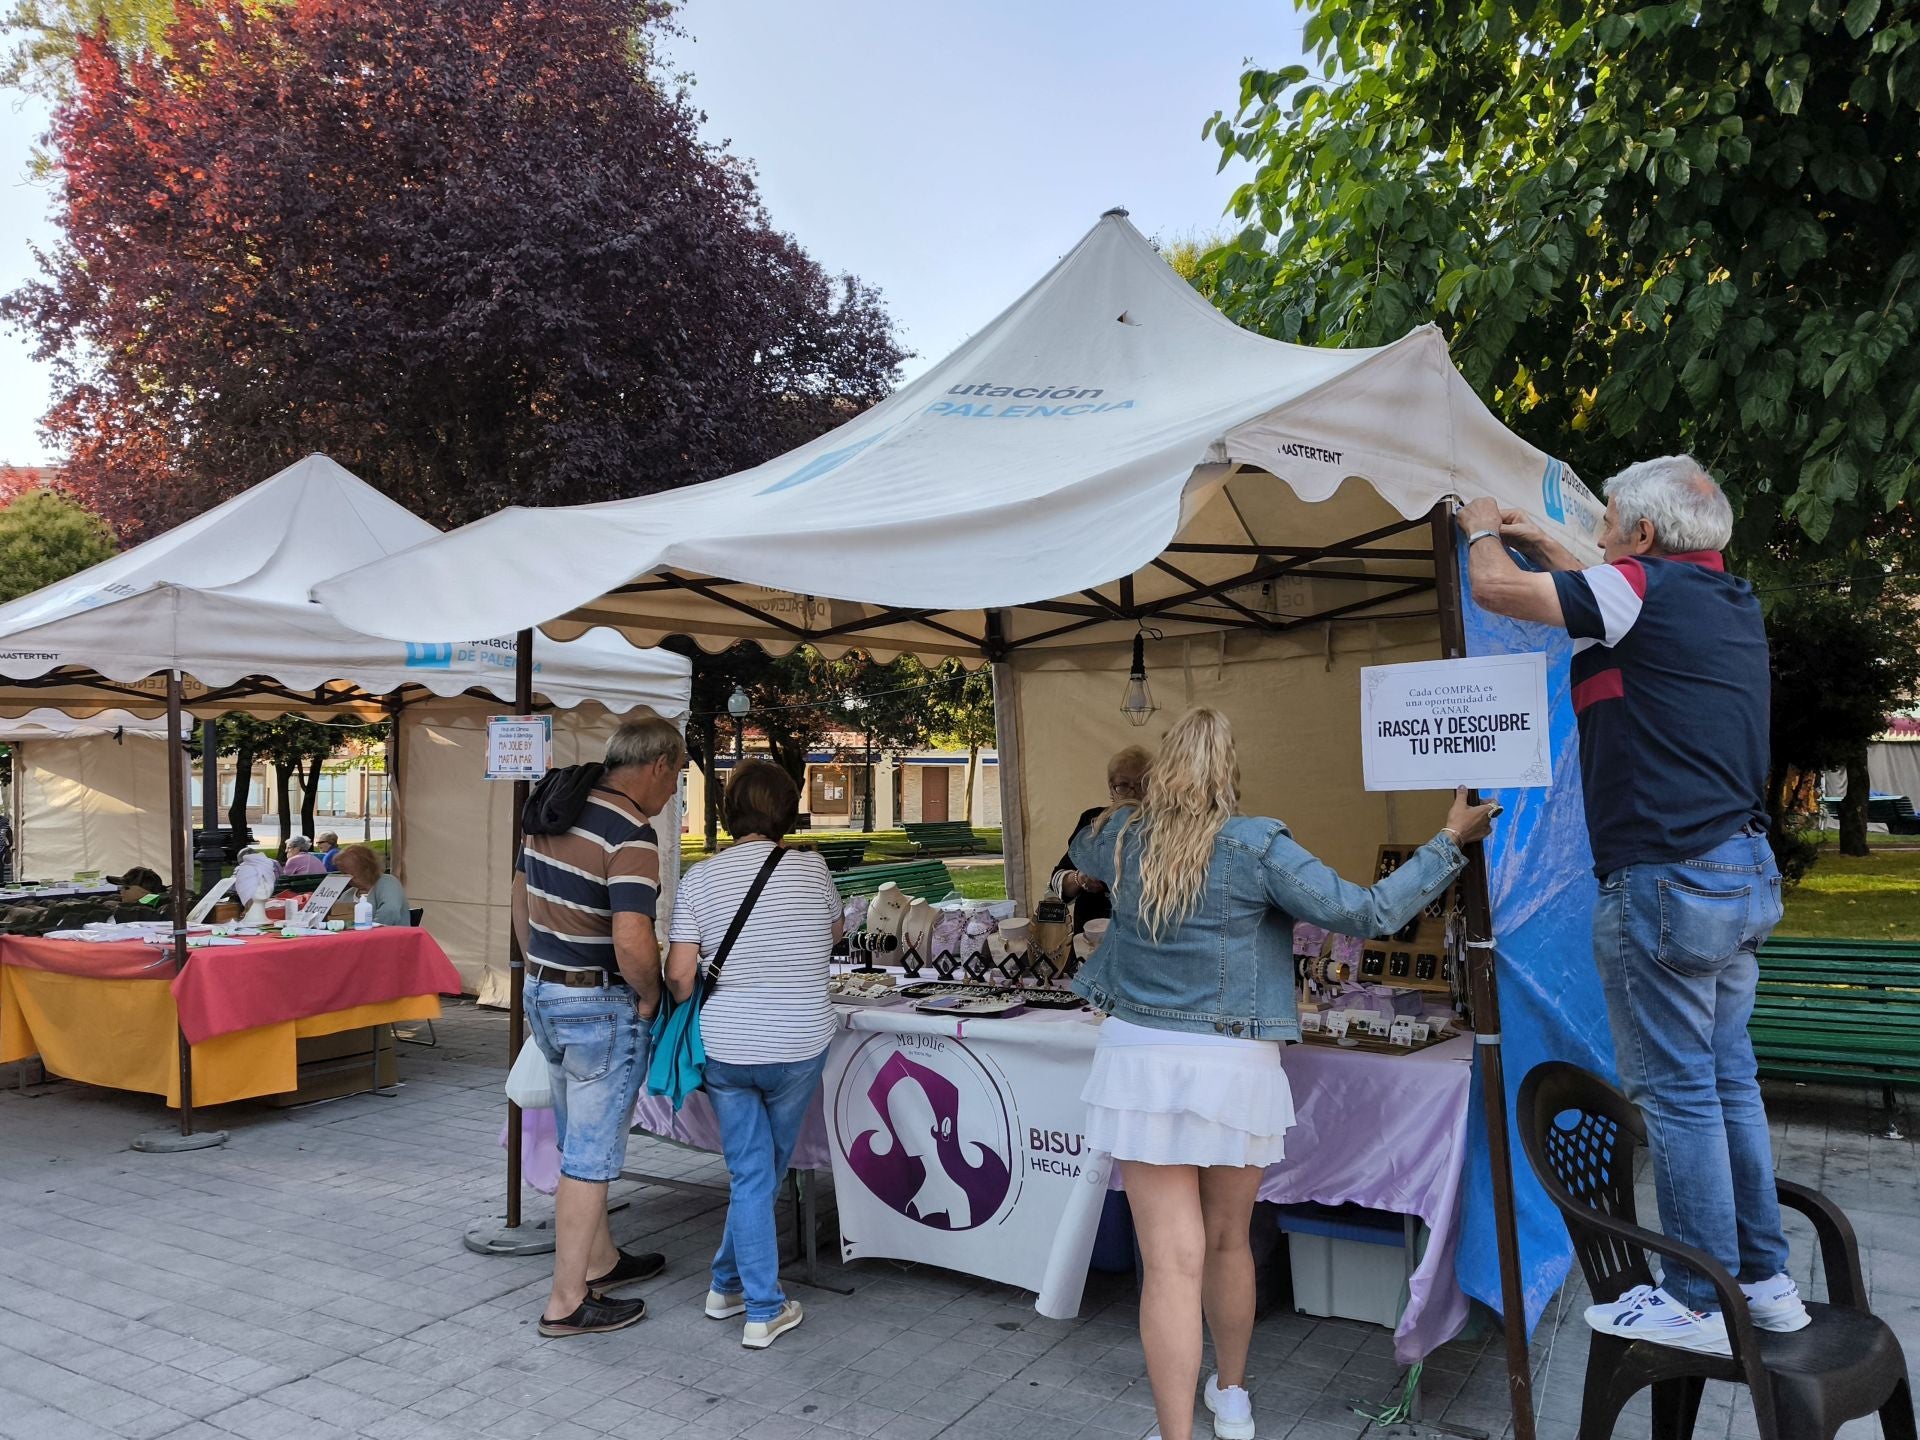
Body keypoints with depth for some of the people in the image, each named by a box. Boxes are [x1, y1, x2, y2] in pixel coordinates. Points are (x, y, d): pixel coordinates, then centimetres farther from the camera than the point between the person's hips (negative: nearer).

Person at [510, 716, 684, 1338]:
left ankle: (599, 1259, 38)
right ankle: (568, 1302, 13)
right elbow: (632, 942, -30)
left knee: (582, 1141, 22)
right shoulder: (631, 836, -22)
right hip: (600, 1006, -9)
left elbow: (521, 896, 15)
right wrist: (650, 997, -11)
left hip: (544, 992, 9)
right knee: (590, 1155, 3)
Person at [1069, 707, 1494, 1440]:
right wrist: (1449, 840, -4)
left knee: (1172, 1259, 1)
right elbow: (1365, 914, -13)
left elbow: (1081, 851, 24)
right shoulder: (1257, 847, -12)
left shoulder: (1121, 839, 0)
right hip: (1232, 1069, -1)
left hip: (1141, 1058, 1)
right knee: (1229, 1242, 20)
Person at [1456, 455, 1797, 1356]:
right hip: (1747, 873, 9)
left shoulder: (1648, 587, -11)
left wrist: (1483, 533, 12)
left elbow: (1496, 589, -8)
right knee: (1728, 1079, 16)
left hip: (1667, 878, -9)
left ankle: (1700, 1305, 8)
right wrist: (1540, 546, 32)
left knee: (1675, 1089, -1)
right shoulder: (1733, 601, 15)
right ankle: (1765, 1281, 25)